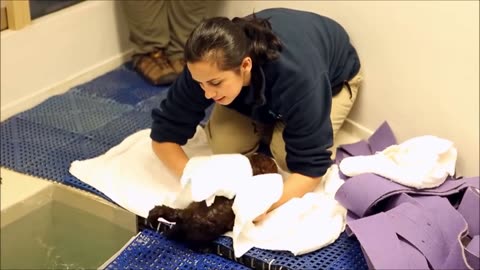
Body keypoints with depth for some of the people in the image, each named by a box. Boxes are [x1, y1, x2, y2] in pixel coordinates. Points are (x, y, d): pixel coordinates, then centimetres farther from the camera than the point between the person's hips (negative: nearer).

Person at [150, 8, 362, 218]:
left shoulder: (298, 78, -44)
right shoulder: (207, 68, -33)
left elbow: (310, 166, -38)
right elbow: (164, 134, -24)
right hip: (260, 86, 4)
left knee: (287, 153, -27)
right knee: (224, 144, -19)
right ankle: (270, 122, 8)